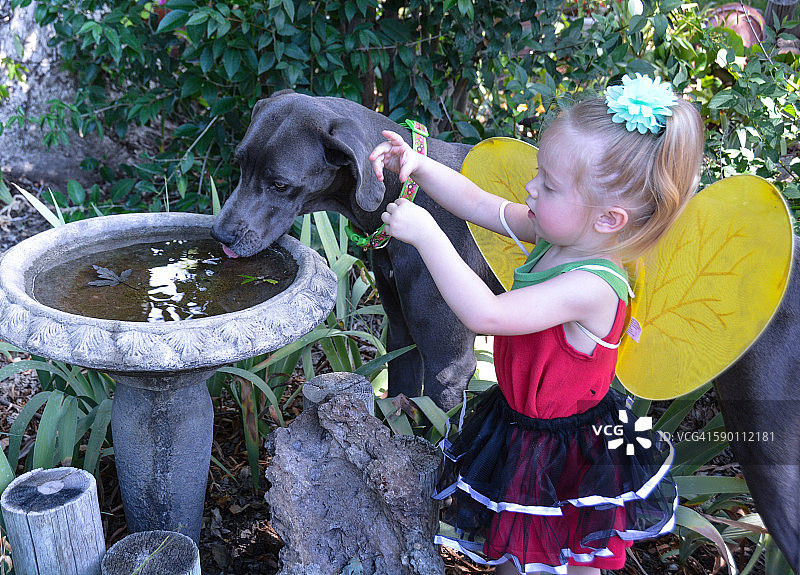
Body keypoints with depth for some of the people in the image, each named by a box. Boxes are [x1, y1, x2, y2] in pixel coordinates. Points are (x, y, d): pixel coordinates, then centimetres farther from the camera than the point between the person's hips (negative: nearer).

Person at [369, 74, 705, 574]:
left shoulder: (591, 287, -36)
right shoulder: (557, 237, -10)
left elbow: (485, 314, -43)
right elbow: (478, 203, 0)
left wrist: (425, 233, -37)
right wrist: (418, 165, -12)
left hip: (563, 457, -8)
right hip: (520, 421, 8)